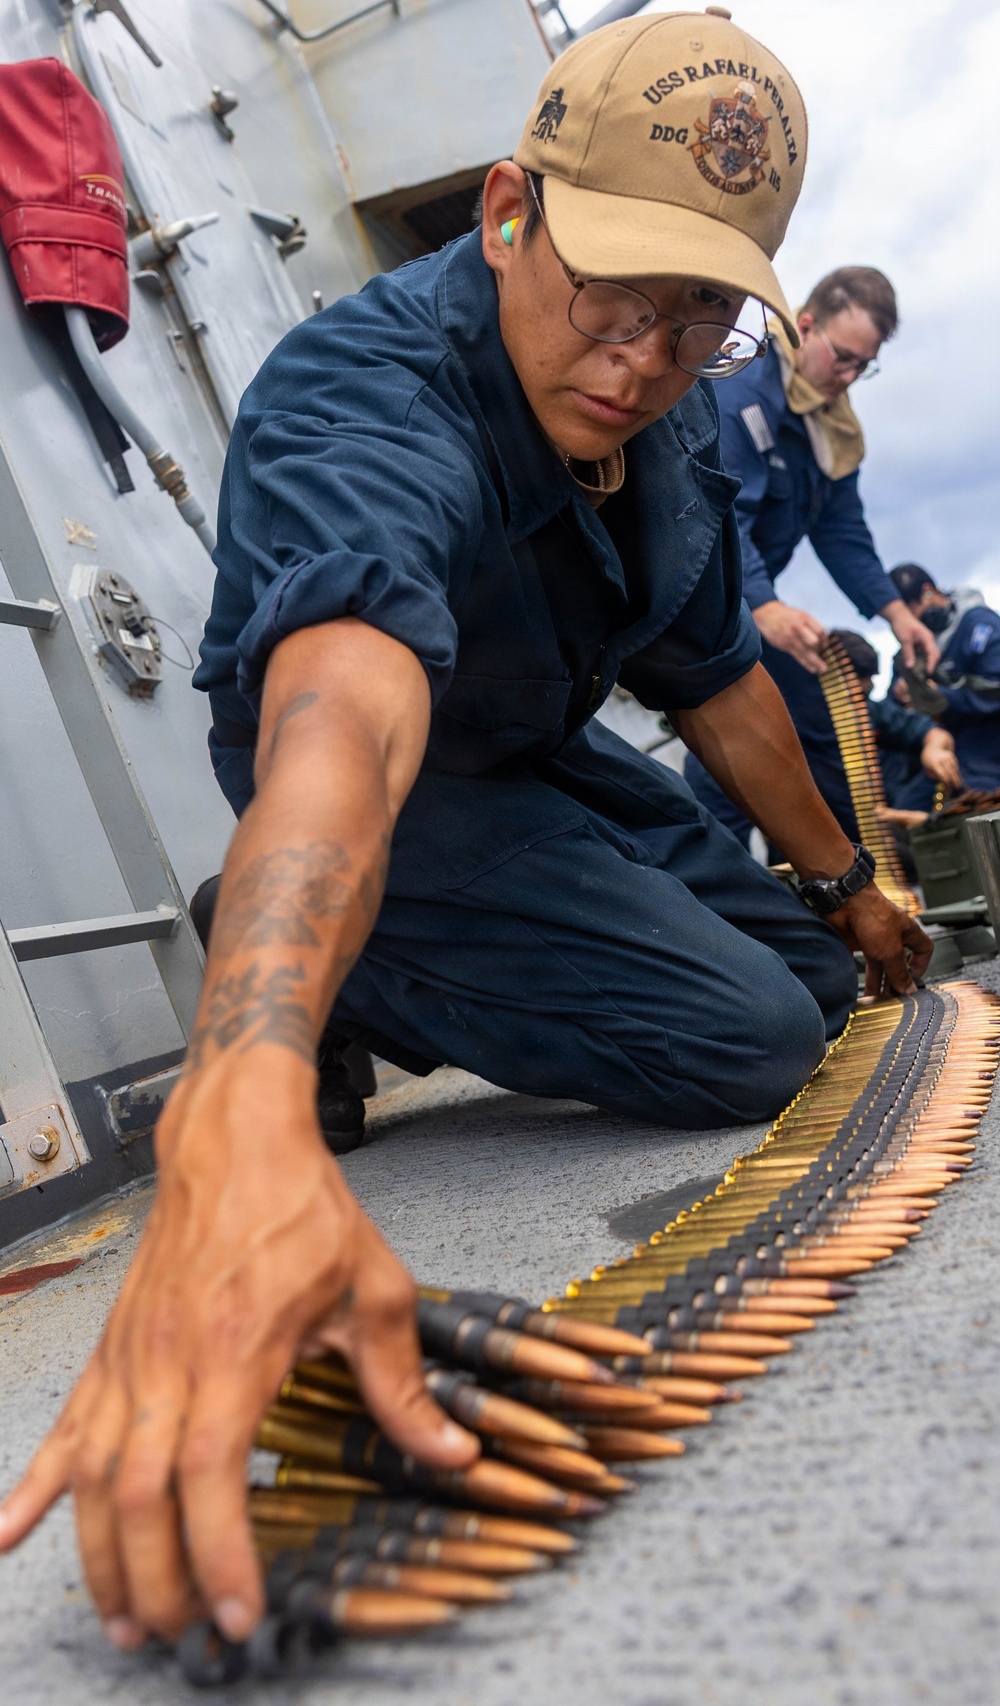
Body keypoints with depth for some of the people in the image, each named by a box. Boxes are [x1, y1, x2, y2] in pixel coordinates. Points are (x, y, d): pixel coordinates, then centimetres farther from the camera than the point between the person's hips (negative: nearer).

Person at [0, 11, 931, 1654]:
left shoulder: (668, 415, -8)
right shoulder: (363, 408, -34)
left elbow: (715, 674, 4)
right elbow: (341, 712, -55)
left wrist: (844, 883, 14)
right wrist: (243, 1120, -71)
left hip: (540, 755, 8)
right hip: (398, 789, -8)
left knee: (813, 976, 13)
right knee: (742, 1038, -18)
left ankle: (369, 980, 14)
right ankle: (338, 984, -2)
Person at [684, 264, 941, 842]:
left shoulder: (834, 422, 5)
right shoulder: (737, 390, -23)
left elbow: (841, 528, 7)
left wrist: (894, 609, -6)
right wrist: (765, 609, -47)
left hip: (753, 597, 9)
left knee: (825, 727, 12)